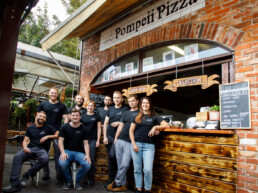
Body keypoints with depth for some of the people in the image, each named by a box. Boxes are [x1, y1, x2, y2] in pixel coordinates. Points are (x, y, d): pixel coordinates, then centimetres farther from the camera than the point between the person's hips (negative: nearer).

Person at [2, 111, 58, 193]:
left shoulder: (47, 127, 11)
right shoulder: (30, 128, 18)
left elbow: (58, 134, 6)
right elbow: (25, 140, 14)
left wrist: (47, 136, -5)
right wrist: (25, 147, -7)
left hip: (41, 149, -2)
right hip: (30, 148, 3)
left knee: (45, 158, -37)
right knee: (17, 157, -28)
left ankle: (27, 175, -19)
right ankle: (15, 184, -28)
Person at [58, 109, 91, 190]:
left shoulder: (83, 129, 6)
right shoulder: (64, 127, 4)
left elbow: (86, 143, 3)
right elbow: (60, 141, 1)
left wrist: (87, 155, -12)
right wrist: (63, 152, -16)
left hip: (79, 152, 1)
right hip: (67, 150, -1)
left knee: (87, 165, -26)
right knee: (62, 163, -33)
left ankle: (76, 180, 5)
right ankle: (67, 180, 1)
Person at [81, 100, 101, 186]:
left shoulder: (97, 116, 7)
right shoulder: (83, 116, 10)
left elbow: (99, 129, 4)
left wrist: (98, 140, -3)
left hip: (93, 140, -1)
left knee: (91, 159, -3)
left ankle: (91, 178, 8)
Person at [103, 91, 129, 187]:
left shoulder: (125, 109, 4)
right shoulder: (110, 109, 14)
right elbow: (105, 124, 12)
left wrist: (119, 123, -12)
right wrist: (105, 137, 4)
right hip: (109, 137, 4)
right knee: (111, 158, 8)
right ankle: (111, 179, 21)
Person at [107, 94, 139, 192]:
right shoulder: (126, 113, 17)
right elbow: (120, 126, 16)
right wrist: (116, 138, 11)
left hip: (130, 142, -4)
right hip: (120, 140, 4)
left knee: (125, 164, -10)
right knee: (120, 164, 5)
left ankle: (116, 183, 6)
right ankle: (122, 185, 15)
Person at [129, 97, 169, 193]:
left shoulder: (154, 116, 8)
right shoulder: (137, 116, 12)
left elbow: (167, 125, 0)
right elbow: (131, 130, 8)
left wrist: (155, 127, -11)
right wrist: (133, 143, -3)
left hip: (149, 145, -2)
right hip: (136, 144, 2)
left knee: (148, 170, -9)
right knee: (137, 169, 6)